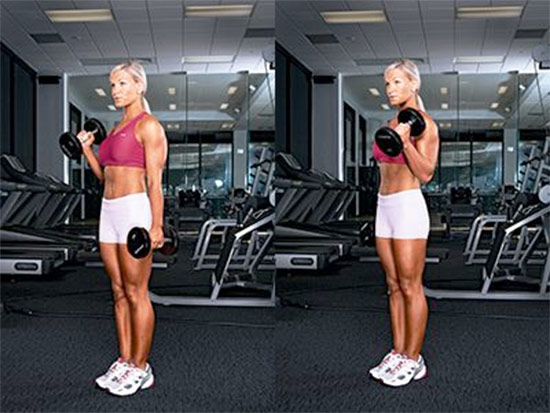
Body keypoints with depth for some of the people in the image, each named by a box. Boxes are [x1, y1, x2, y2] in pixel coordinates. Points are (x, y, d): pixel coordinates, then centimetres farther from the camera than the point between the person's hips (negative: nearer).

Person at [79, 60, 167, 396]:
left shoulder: (149, 125, -7)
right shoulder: (118, 128, 18)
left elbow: (155, 181, -12)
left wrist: (156, 226, -18)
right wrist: (87, 149, 12)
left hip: (135, 208, -9)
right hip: (110, 211, 9)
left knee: (136, 293, -3)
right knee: (119, 291, 11)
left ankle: (140, 369, 5)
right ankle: (124, 362, 19)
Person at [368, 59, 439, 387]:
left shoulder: (424, 123, -9)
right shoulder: (392, 124, 16)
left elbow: (425, 174, -16)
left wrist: (405, 140, -25)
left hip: (408, 206, -8)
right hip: (384, 206, 9)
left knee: (410, 286, -3)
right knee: (394, 285, 11)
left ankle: (413, 360, 4)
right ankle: (398, 353, 18)